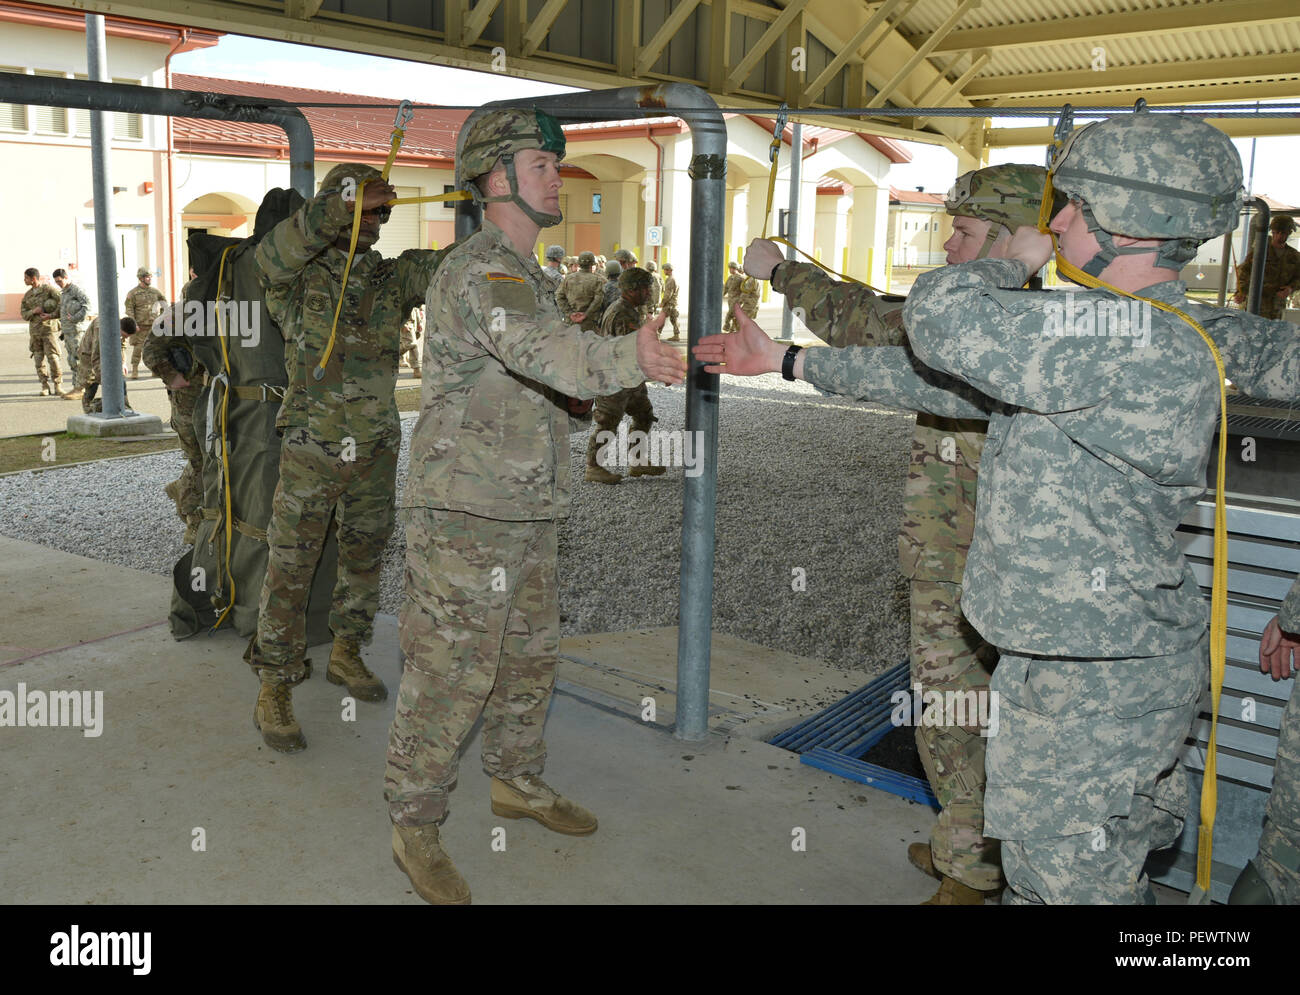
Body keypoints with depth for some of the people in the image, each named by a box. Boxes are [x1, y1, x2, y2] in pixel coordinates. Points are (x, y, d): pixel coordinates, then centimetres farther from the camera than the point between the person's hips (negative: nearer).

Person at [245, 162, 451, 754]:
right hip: (311, 453, -4)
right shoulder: (298, 279, -6)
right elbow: (272, 257, -29)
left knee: (363, 559, 17)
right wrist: (344, 203, -36)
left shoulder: (393, 277, 5)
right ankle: (274, 693, 10)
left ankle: (346, 655, 37)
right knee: (289, 572, 0)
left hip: (376, 451, 5)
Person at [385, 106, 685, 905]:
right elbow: (539, 345, -38)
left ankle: (518, 783, 38)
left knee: (529, 657, 19)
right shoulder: (480, 270, -17)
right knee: (449, 674, -1)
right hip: (466, 515, -10)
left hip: (526, 513, 10)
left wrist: (576, 391, 9)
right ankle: (416, 826, 15)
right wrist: (626, 360, -53)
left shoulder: (525, 273, 16)